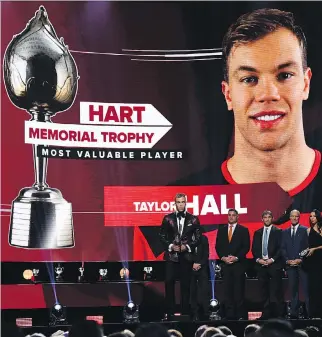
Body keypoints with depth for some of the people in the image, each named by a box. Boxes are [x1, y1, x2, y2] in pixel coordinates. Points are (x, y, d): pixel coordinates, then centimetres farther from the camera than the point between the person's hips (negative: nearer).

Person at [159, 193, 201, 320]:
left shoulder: (193, 219, 5)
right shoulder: (168, 218, 5)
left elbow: (198, 238, 5)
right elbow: (162, 236, 6)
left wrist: (187, 246, -9)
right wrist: (171, 246, -8)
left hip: (186, 256, 0)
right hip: (171, 255, 0)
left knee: (186, 285, 3)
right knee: (169, 283, -4)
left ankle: (186, 313, 9)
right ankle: (169, 312, 2)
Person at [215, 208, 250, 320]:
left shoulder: (243, 230, 5)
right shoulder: (221, 230, 14)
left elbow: (246, 247, -1)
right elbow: (218, 246, 11)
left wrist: (236, 258, -11)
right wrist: (223, 257, -4)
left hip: (238, 263, -3)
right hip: (225, 263, 3)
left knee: (239, 289, -5)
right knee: (227, 290, 0)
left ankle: (240, 315, -2)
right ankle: (229, 314, 1)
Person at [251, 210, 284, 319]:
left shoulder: (278, 231, 3)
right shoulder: (257, 233, 15)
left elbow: (281, 248, -4)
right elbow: (254, 249, 13)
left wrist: (272, 259, -12)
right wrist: (258, 259, -4)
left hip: (274, 264, -4)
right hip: (261, 265, 4)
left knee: (277, 291, -4)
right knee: (264, 291, 4)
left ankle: (279, 314, -2)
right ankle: (266, 313, 8)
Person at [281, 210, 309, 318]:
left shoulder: (305, 230, 2)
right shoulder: (285, 232, 15)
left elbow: (308, 247, -2)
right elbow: (283, 248, 12)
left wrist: (301, 259, -11)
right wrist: (287, 260, -2)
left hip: (302, 264, -4)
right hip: (290, 264, 4)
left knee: (306, 289, -6)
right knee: (293, 290, 4)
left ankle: (309, 313, -4)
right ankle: (294, 313, 6)